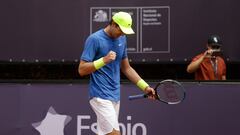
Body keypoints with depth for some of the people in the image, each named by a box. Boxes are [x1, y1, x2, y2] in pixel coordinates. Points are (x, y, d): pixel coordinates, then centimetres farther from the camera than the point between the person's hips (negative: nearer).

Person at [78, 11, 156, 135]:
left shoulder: (122, 39, 12)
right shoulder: (94, 39, -10)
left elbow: (126, 68, 21)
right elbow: (81, 70, -12)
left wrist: (145, 87, 13)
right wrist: (104, 60, -24)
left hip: (115, 96, 7)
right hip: (101, 97, -7)